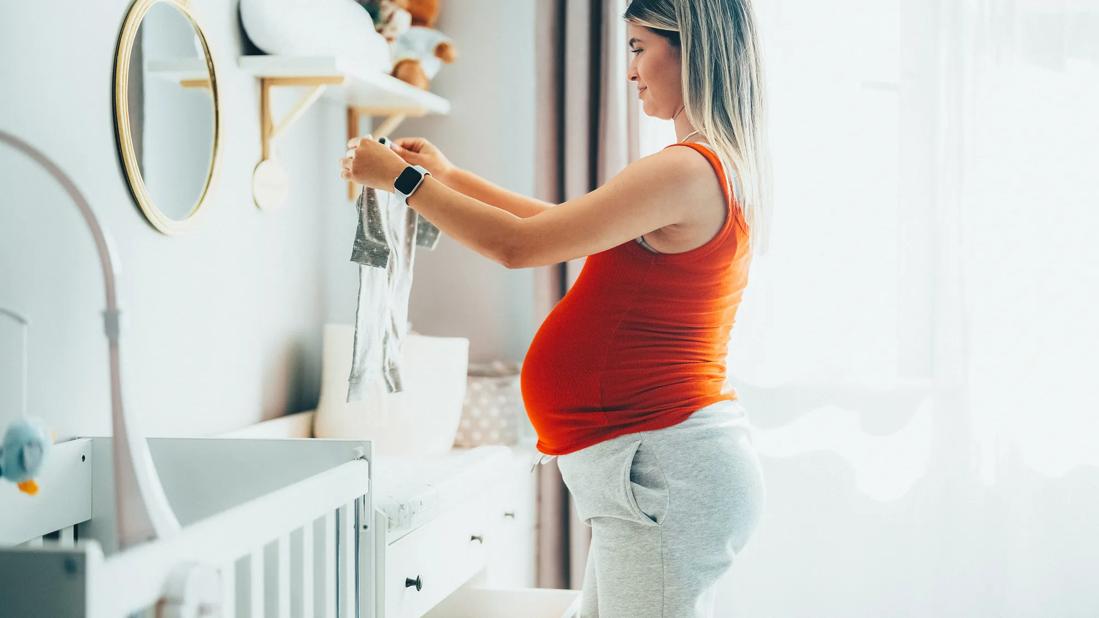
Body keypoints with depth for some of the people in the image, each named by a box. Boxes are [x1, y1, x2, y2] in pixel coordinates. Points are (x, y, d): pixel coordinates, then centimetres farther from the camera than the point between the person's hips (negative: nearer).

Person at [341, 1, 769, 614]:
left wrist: (401, 179, -4)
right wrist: (451, 177, 25)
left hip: (666, 470, -10)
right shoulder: (717, 171, 15)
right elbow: (567, 226, 25)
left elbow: (517, 245, -16)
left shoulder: (686, 171, -17)